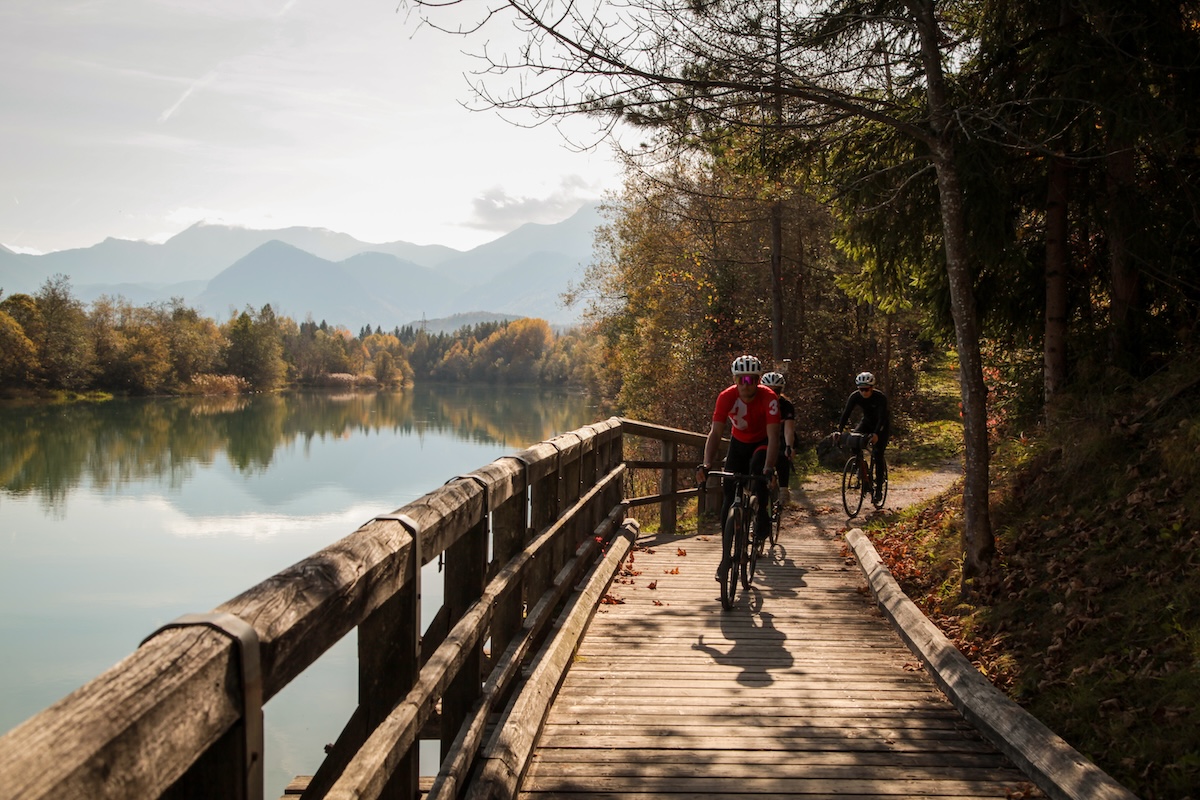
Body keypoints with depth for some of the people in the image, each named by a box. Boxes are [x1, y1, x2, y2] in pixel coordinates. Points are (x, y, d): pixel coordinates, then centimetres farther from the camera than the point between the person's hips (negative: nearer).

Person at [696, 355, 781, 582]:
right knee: (729, 500, -7)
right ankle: (726, 557, 1)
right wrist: (706, 465, -42)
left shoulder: (768, 398, -29)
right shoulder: (726, 397, -24)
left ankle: (763, 514, -10)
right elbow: (716, 433, -28)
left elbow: (773, 437, -35)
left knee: (757, 468, -36)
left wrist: (769, 469, -49)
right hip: (738, 443, 2)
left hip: (762, 444, -2)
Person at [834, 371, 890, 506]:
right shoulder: (855, 396, -20)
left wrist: (876, 434, -54)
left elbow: (882, 417, -37)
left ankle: (879, 488, -6)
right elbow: (846, 413, -26)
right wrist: (839, 430, -41)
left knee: (878, 456, -14)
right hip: (867, 421, 4)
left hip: (882, 425, -4)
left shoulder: (880, 397, -30)